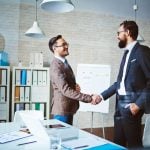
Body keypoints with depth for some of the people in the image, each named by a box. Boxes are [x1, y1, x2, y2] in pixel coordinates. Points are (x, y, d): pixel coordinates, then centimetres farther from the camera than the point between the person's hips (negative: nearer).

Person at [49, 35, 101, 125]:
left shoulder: (64, 62, 10)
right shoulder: (56, 66, -21)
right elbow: (66, 90, -28)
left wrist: (75, 86, -3)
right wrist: (90, 98, -29)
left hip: (68, 109, 9)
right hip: (62, 110, -9)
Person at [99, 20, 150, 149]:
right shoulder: (127, 53, 15)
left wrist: (139, 104, -19)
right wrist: (102, 96, 16)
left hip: (131, 106, -8)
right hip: (120, 105, 8)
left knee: (133, 144, 2)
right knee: (118, 143, 14)